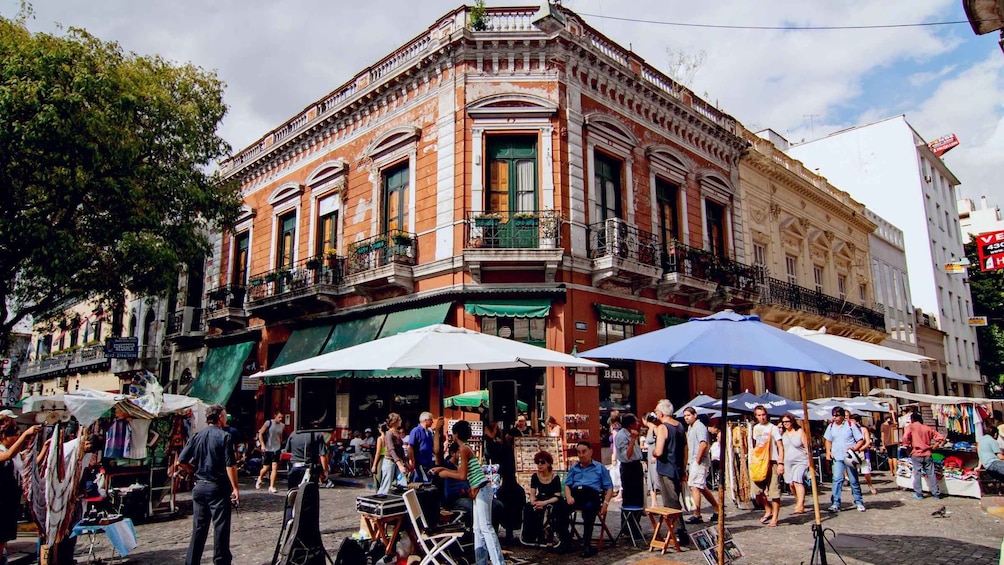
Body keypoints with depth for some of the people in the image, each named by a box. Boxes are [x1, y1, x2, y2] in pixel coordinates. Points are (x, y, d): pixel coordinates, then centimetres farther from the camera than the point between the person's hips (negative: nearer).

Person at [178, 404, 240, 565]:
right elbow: (230, 465, -16)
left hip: (199, 487, 6)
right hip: (218, 487, -5)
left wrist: (196, 471, 16)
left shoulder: (197, 437, 5)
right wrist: (235, 488, -11)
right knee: (220, 527, 3)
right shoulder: (224, 437, -11)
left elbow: (181, 462, 2)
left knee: (198, 527, 14)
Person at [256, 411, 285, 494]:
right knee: (266, 468, 3)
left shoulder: (282, 426, 4)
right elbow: (260, 434, -4)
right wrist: (262, 445, -13)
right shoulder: (268, 423, -7)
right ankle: (260, 479, 36)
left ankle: (271, 487, -2)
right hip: (267, 449, -3)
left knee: (275, 467, -8)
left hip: (276, 449, 3)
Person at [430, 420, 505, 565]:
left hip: (482, 490, -10)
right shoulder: (466, 448, 15)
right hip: (479, 490, 10)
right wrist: (442, 469, 26)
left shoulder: (463, 450, -13)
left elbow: (462, 476, -17)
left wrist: (446, 474, -3)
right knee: (478, 529, 12)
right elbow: (462, 472, 21)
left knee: (486, 527, -10)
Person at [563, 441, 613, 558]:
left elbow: (609, 487, 15)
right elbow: (567, 485, 18)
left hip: (592, 495, -3)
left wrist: (605, 503, -3)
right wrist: (568, 497, -4)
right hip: (575, 494, 3)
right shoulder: (574, 468, 31)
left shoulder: (600, 467, 22)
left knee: (588, 508, -40)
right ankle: (566, 540, -17)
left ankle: (587, 544, -30)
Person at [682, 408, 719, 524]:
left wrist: (697, 460, -21)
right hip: (693, 462, 10)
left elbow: (703, 444, -25)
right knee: (702, 487, 15)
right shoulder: (690, 428, 18)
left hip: (700, 462, -10)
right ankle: (717, 510, 24)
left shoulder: (699, 426, -13)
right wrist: (689, 463, 18)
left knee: (694, 486, -10)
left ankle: (697, 515, -5)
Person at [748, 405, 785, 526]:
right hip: (758, 463, 5)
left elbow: (780, 447, -6)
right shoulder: (754, 428, 13)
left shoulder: (773, 428, -3)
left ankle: (774, 518, 5)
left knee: (774, 491, -4)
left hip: (772, 462, -5)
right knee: (756, 491, 3)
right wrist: (752, 461, 14)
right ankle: (768, 510, 23)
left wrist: (781, 463, -15)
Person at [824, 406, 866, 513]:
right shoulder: (831, 426, 8)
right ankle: (835, 504, -10)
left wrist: (855, 448, -19)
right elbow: (828, 440, 18)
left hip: (850, 457, -2)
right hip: (837, 457, 2)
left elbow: (861, 440, -2)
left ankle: (859, 502, 22)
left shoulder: (851, 425, -2)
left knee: (854, 480, 7)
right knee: (837, 479, -9)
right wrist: (828, 452, 4)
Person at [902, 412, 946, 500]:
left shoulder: (911, 427, -2)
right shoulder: (927, 428, 9)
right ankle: (936, 493, 14)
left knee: (917, 474, 3)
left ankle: (919, 494, 6)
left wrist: (907, 446, -5)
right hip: (927, 454, 3)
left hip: (916, 454, -3)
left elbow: (905, 438, -18)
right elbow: (940, 437, 7)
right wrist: (934, 446, 13)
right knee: (931, 474, 9)